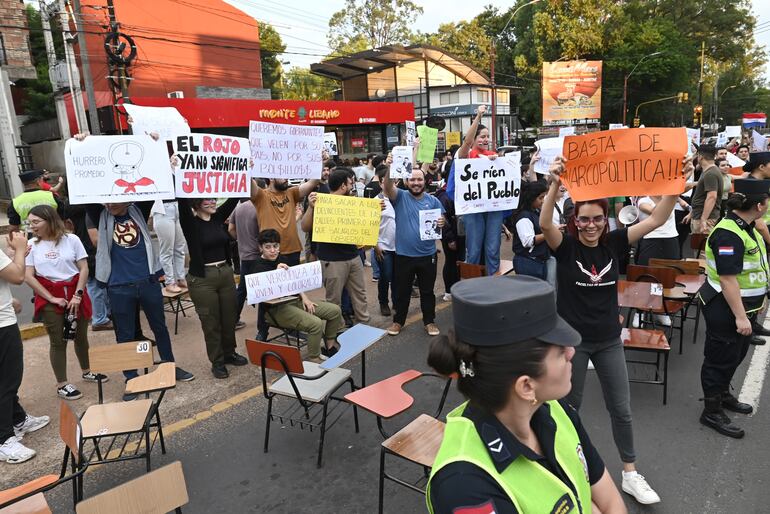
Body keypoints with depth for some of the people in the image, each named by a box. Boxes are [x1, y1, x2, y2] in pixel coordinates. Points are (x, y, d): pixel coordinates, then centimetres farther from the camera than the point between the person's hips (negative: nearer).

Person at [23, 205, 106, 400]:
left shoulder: (71, 239, -4)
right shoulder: (32, 245, -2)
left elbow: (84, 269, -4)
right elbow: (28, 277, -5)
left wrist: (77, 295, -11)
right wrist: (52, 298, -10)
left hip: (75, 293, 1)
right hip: (49, 298, -1)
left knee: (80, 336, 15)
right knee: (58, 341, 4)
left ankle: (87, 372, 35)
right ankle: (62, 385, 15)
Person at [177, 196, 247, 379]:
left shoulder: (218, 218, 5)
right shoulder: (190, 222, -8)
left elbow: (234, 198, 0)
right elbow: (183, 202, -24)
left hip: (226, 273, 5)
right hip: (202, 278, -5)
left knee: (230, 317, 15)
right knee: (211, 322, 6)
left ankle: (229, 353, 35)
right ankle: (217, 362, 22)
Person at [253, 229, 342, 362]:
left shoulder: (280, 258, 11)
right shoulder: (259, 267, -12)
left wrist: (304, 298, 6)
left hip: (294, 300, 8)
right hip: (276, 309, -8)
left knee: (335, 310, -1)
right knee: (316, 323, -30)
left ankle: (330, 347, 14)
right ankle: (313, 361, -14)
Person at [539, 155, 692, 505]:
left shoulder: (614, 243, -5)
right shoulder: (565, 246, -14)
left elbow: (656, 220, -11)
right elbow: (545, 224, -34)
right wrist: (555, 184, -48)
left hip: (609, 340, 3)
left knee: (621, 409, 14)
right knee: (569, 406, 14)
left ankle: (630, 475, 31)